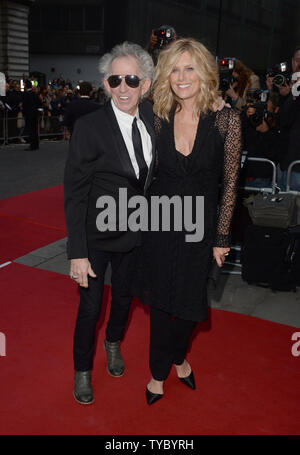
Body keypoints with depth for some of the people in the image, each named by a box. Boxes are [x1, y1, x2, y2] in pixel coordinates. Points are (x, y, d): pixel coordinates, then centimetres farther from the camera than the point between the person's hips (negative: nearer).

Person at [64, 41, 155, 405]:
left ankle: (113, 344, 55)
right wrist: (77, 253, -21)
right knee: (90, 307, 9)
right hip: (97, 236, -4)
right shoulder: (89, 126, -20)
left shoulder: (152, 116, -5)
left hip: (135, 232, 5)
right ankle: (82, 371, 37)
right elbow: (74, 193, -19)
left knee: (124, 296, 23)